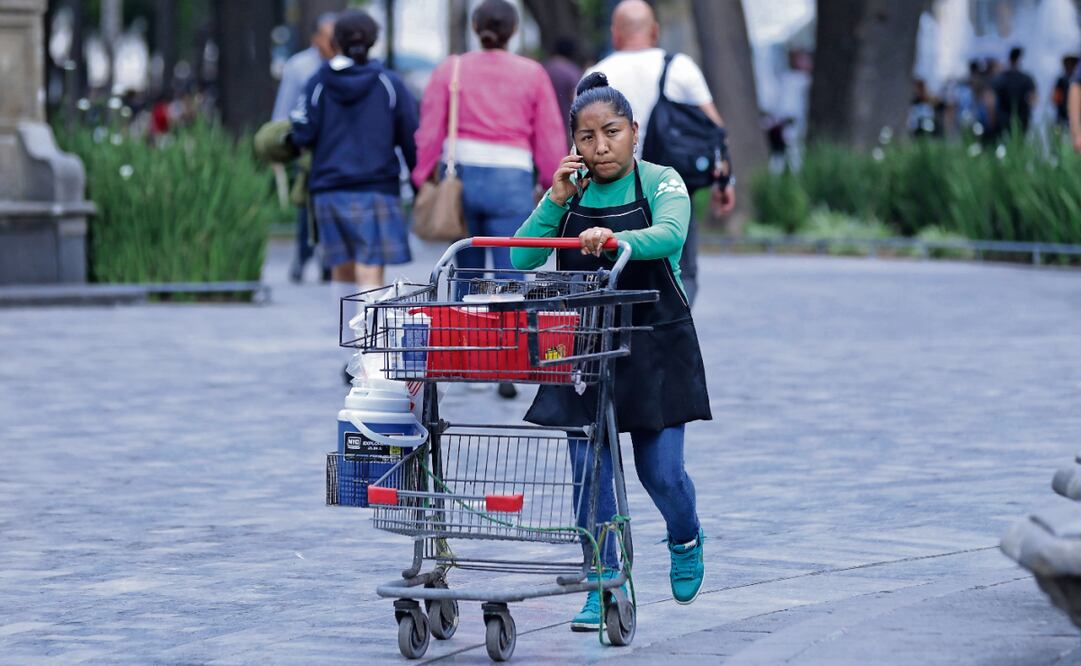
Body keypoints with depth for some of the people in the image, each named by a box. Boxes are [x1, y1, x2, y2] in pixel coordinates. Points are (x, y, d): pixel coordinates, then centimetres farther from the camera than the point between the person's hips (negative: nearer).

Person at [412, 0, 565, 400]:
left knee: (468, 273, 15)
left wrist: (423, 180, 3)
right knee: (510, 279, -1)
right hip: (512, 182, -1)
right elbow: (550, 137, 2)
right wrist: (554, 185, 10)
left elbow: (430, 131, -1)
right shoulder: (532, 74, 4)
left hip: (461, 176, 1)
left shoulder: (450, 71, 4)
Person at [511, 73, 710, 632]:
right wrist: (556, 200, -13)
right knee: (588, 468, -3)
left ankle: (685, 540, 31)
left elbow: (669, 235, -28)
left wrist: (616, 239, -46)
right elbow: (523, 259, -3)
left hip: (655, 345, -3)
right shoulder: (571, 194, 4)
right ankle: (603, 583, 7)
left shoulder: (661, 183, -6)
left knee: (661, 470, -1)